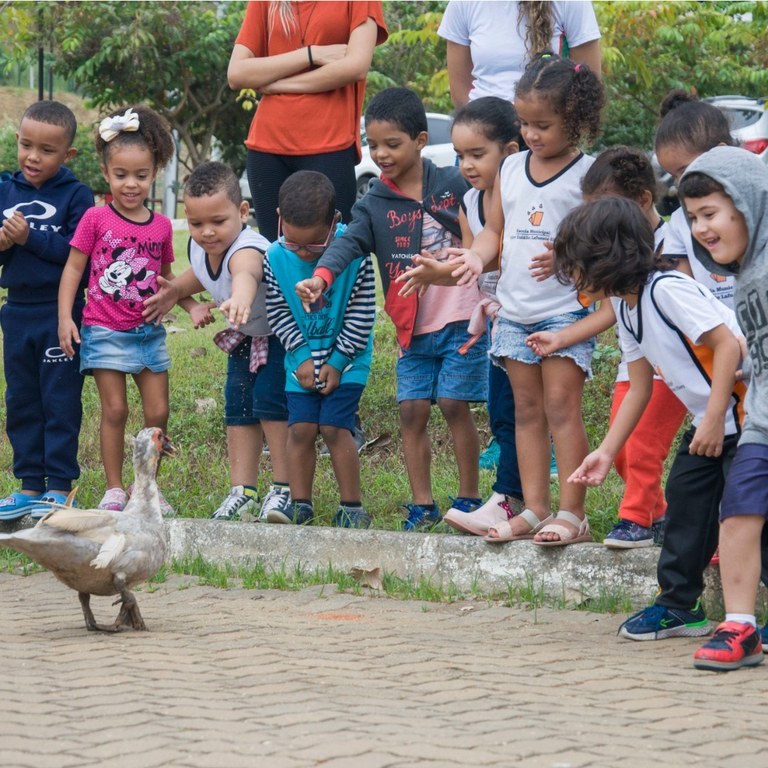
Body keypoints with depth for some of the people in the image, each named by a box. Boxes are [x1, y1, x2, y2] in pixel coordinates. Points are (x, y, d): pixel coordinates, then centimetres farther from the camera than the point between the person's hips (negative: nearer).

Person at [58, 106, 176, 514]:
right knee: (115, 410, -2)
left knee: (158, 412, 3)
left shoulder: (161, 225, 4)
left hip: (149, 333, 4)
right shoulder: (95, 219, -7)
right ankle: (114, 489, 6)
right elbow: (73, 267, -4)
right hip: (105, 332, -4)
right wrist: (65, 317, -10)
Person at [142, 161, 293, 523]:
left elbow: (245, 274, -68)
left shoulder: (246, 249, -41)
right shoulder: (199, 247, -15)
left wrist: (239, 299, -91)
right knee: (237, 408, 6)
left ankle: (284, 489, -6)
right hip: (245, 338, 8)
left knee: (270, 401, -19)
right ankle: (243, 491, 13)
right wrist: (177, 291, -6)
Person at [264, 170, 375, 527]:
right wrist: (301, 356, -9)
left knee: (334, 426, -10)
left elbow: (362, 313, -12)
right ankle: (300, 503, 8)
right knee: (300, 428, -2)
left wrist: (337, 361, -12)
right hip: (302, 359, 3)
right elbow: (278, 312, -3)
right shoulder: (276, 257, -13)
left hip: (345, 358, -3)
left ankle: (352, 506, -1)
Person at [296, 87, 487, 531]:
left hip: (461, 316, -3)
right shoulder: (376, 204, 3)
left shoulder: (453, 185, -2)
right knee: (413, 410, 1)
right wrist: (322, 275, -32)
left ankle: (470, 498, 6)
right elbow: (349, 242, -14)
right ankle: (422, 504, 9)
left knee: (454, 404, -6)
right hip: (412, 326, 3)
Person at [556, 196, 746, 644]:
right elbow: (640, 387, 13)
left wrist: (713, 420, -26)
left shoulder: (666, 289, -22)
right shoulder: (625, 306, 7)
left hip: (743, 416, -10)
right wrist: (606, 452, 10)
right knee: (685, 497, 11)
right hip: (707, 420, 10)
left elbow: (729, 345, -26)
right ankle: (678, 605, 21)